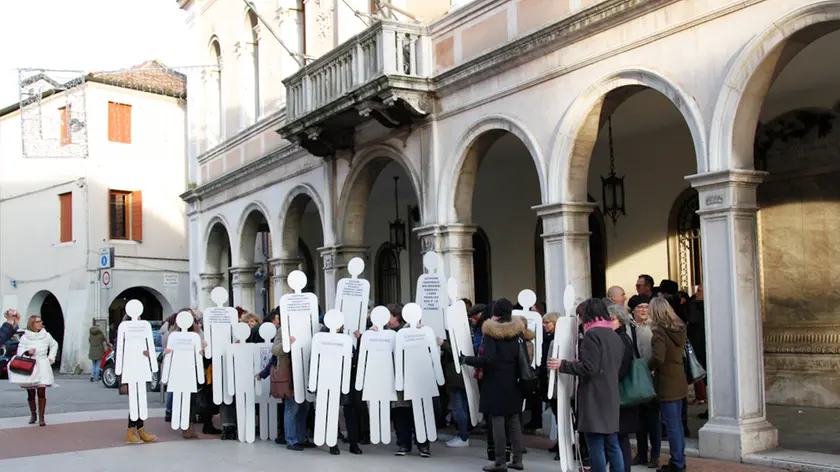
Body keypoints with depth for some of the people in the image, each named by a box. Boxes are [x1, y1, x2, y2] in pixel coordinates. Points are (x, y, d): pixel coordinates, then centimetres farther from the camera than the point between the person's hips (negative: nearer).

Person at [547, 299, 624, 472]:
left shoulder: (592, 334, -12)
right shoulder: (615, 336, 14)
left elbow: (589, 367, -19)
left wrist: (563, 365, -10)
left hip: (594, 398, -8)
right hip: (610, 396, 8)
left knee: (596, 447, -4)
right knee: (612, 445, 11)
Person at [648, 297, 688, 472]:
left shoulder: (660, 331, -18)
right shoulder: (680, 328, 4)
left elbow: (658, 358, -26)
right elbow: (679, 352, 10)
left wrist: (649, 367, -7)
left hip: (666, 383, -8)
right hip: (679, 381, 8)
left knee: (672, 425, 0)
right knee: (677, 423, 17)